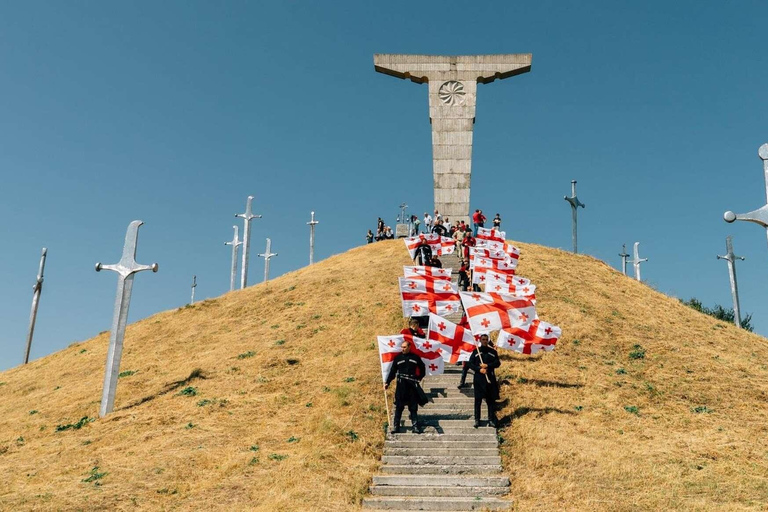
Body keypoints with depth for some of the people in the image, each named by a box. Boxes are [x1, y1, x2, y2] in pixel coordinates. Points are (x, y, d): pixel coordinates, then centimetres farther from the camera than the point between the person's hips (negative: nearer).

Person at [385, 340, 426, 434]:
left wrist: (419, 378, 6)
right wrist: (387, 383, -1)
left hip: (412, 385, 0)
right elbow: (392, 371, 5)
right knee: (399, 406, 0)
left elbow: (422, 368, 17)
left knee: (413, 407, 6)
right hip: (401, 385, 0)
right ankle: (396, 426, 3)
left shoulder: (415, 357, 5)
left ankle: (416, 426, 11)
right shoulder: (398, 358, 4)